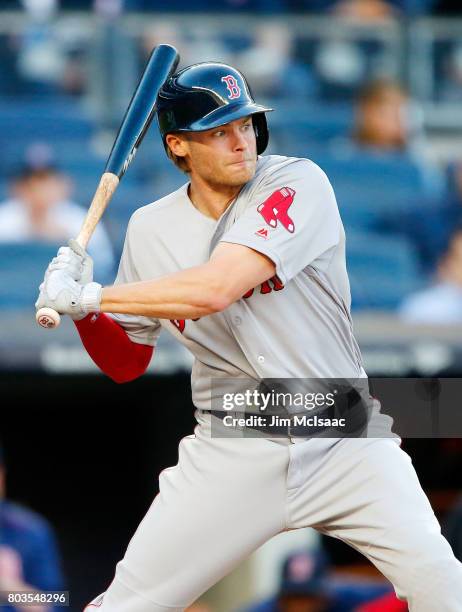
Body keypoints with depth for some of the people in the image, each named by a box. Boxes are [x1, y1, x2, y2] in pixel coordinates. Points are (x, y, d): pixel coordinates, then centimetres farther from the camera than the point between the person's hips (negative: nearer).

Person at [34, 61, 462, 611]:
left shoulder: (297, 184, -13)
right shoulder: (151, 229, 3)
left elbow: (215, 289, -26)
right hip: (231, 455, 3)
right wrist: (82, 312, -7)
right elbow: (125, 364, 13)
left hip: (343, 439, -3)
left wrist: (91, 295, -17)